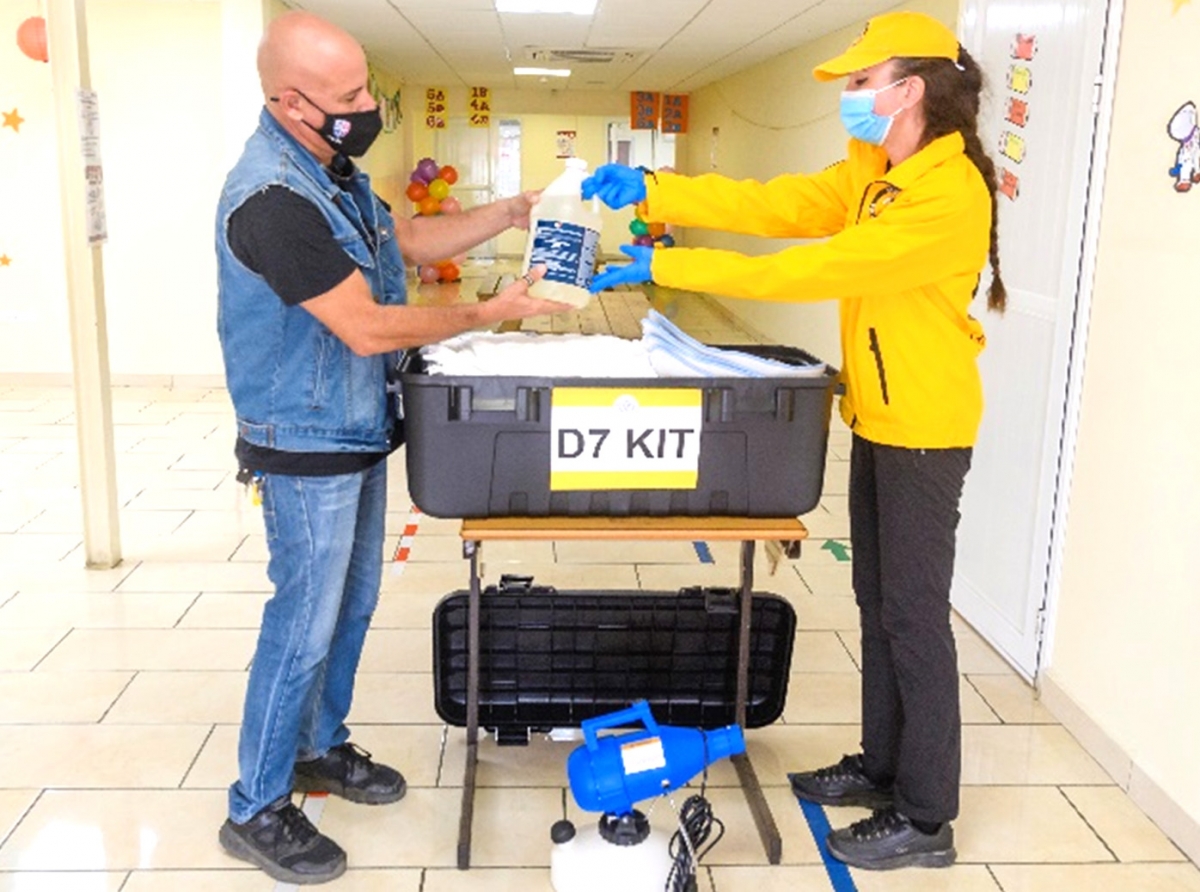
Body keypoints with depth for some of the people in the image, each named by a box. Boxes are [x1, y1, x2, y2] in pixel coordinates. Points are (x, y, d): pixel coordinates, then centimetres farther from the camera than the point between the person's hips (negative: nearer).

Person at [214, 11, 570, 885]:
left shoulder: (332, 174, 5)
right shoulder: (273, 197, -26)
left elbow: (413, 239, 17)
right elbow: (368, 328, -26)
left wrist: (512, 212, 5)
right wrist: (490, 312, -17)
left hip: (358, 436, 9)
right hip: (308, 450, -9)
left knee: (352, 605, 19)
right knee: (304, 624, 1)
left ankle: (321, 746, 39)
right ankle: (257, 811, 18)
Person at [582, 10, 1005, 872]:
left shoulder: (949, 194, -22)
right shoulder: (871, 172, 8)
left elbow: (810, 268, -26)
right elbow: (771, 205, 1)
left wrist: (667, 266, -24)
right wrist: (652, 189, -9)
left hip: (924, 427, -9)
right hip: (880, 418, 9)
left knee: (915, 616, -1)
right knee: (879, 603, 17)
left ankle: (926, 819, 14)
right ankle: (883, 766, 33)